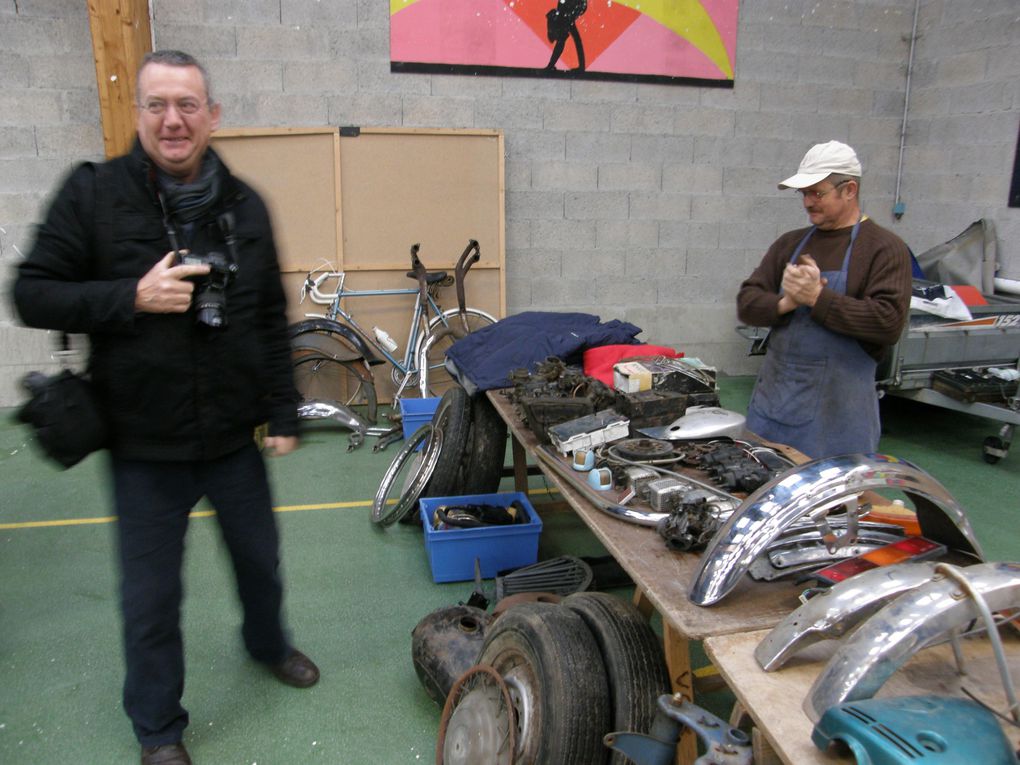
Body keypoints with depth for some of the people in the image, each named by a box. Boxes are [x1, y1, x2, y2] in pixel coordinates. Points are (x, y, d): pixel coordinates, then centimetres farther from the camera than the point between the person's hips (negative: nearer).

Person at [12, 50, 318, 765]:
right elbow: (33, 294, -8)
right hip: (145, 445, -3)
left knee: (260, 557, 22)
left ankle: (268, 642, 53)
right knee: (151, 596, 11)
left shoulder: (245, 205, 2)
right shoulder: (93, 193, -8)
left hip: (234, 437, 3)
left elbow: (272, 321, 6)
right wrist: (132, 298, -23)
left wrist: (284, 412, 4)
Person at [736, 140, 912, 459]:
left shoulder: (885, 248, -5)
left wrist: (817, 297, -17)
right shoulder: (790, 243, 11)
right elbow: (746, 302, 6)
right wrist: (785, 303, -13)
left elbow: (889, 322, -17)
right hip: (773, 398, 5)